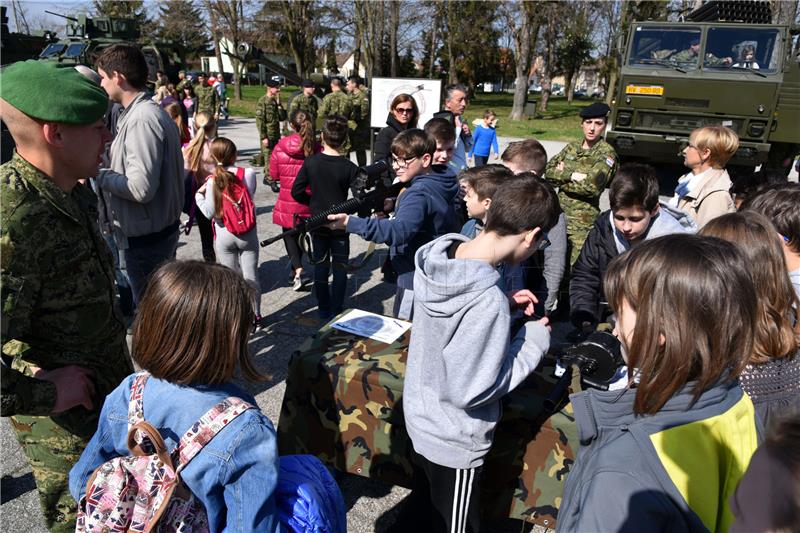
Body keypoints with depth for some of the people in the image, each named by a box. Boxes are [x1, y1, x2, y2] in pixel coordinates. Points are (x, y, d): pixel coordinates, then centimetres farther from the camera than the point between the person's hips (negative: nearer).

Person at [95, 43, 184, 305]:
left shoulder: (141, 120, -21)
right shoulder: (152, 112, 9)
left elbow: (141, 188, -27)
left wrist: (99, 174, -12)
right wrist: (107, 171, 7)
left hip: (146, 239, -9)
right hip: (161, 229, 9)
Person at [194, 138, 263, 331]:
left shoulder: (213, 180, -11)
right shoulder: (248, 173, -9)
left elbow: (209, 213, -11)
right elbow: (250, 198, -2)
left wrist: (199, 195, 4)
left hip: (224, 236, 0)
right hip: (248, 235, 0)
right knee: (250, 278, 10)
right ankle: (255, 317, 22)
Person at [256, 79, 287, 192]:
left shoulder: (275, 101, 12)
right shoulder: (262, 101, -9)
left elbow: (282, 117, 8)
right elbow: (259, 120, -14)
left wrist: (279, 104, -5)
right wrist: (263, 137, -18)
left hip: (276, 135, 7)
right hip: (267, 136, -7)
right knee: (269, 158, -6)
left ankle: (267, 177, 25)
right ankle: (271, 181, -3)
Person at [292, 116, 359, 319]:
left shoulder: (310, 162, -8)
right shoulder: (349, 167, -14)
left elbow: (297, 192, -5)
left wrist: (314, 202, 10)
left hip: (317, 223, 2)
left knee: (320, 266, 14)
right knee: (340, 268, 10)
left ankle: (323, 310, 23)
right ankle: (336, 311, 15)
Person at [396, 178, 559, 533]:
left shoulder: (436, 257, -12)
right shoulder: (488, 302, -36)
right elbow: (471, 390, -27)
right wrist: (533, 342, -18)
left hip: (420, 418, 7)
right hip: (454, 441, -7)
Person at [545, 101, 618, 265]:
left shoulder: (607, 153, -8)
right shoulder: (572, 147, 9)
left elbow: (592, 187, -21)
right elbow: (548, 171, 1)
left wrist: (561, 178, -9)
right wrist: (571, 175, -15)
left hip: (583, 220, -5)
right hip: (559, 213, 5)